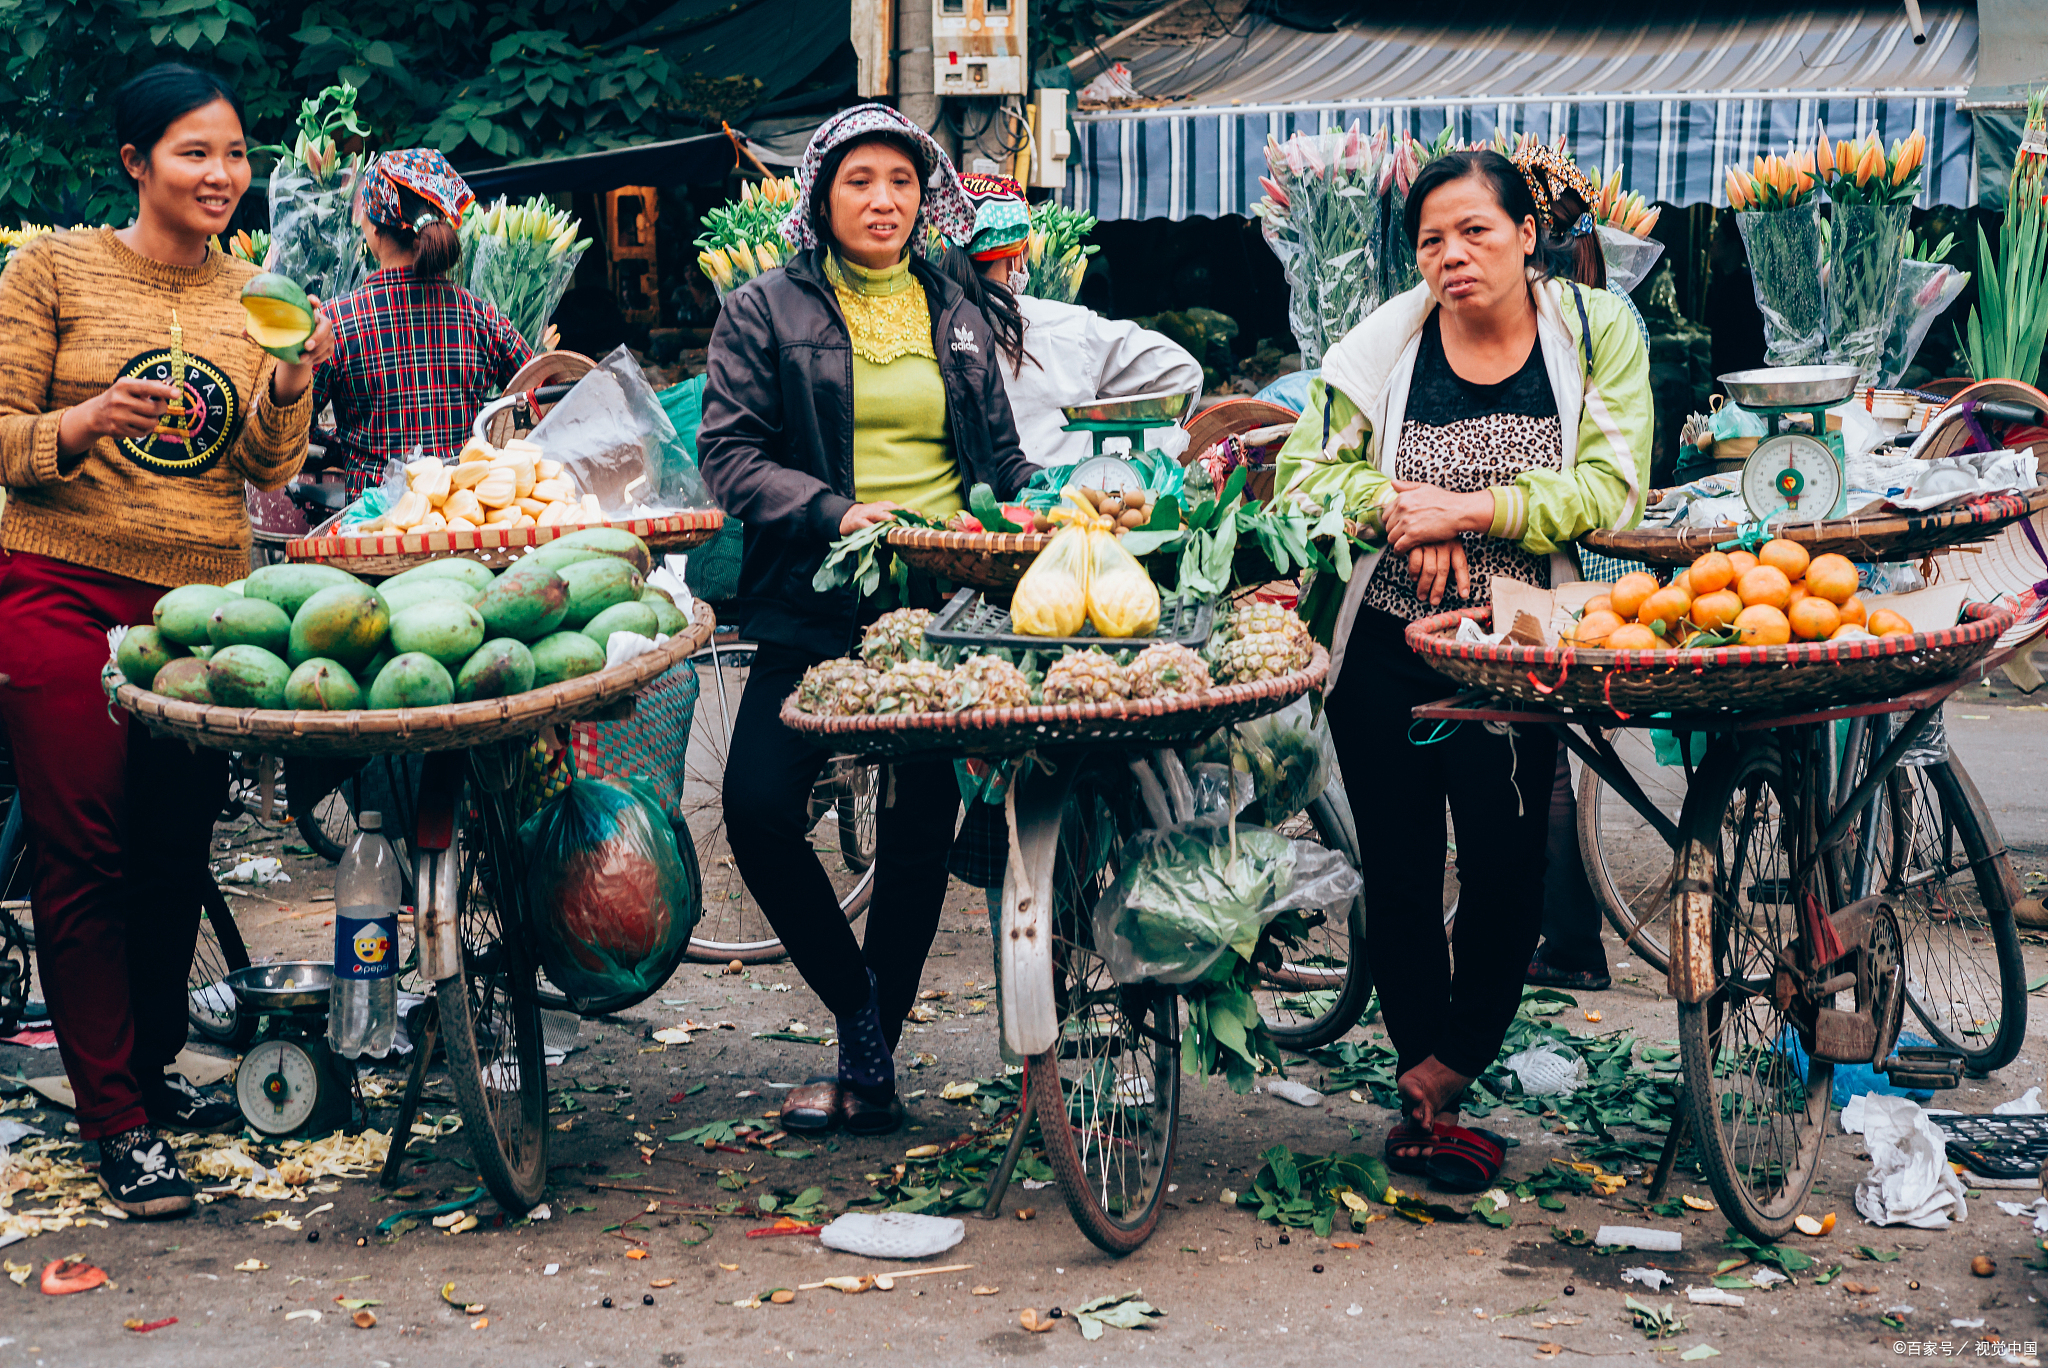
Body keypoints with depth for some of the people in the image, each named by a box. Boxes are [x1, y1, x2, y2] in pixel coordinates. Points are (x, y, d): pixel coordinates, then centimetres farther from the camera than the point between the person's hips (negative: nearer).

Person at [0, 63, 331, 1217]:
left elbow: (270, 473, 6)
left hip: (206, 600, 4)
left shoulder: (255, 297, 10)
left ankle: (151, 1066, 30)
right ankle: (119, 1121, 6)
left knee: (179, 853, 10)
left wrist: (292, 382, -11)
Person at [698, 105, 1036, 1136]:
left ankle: (867, 1066, 15)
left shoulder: (957, 318, 17)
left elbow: (1002, 461, 20)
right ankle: (860, 1008, 8)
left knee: (920, 834, 1)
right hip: (814, 606, -2)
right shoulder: (767, 310, 5)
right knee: (759, 810, -15)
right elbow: (728, 451, -4)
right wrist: (833, 513, -18)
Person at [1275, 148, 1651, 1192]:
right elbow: (1305, 470, 3)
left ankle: (1436, 1084, 11)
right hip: (1383, 645, 1)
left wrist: (1470, 507, -18)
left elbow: (1609, 489, -11)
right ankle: (1430, 1089, 21)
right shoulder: (1386, 342, 0)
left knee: (1506, 870, -7)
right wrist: (1396, 505, -15)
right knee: (1400, 873, 5)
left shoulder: (1597, 331, -2)